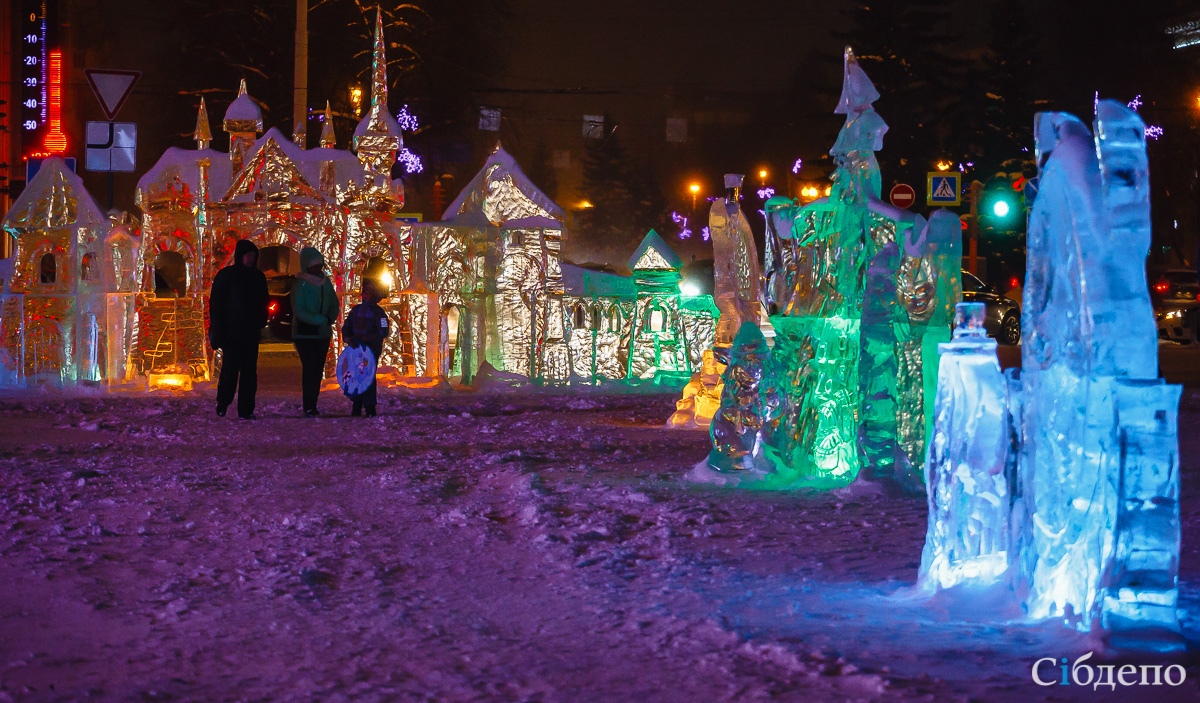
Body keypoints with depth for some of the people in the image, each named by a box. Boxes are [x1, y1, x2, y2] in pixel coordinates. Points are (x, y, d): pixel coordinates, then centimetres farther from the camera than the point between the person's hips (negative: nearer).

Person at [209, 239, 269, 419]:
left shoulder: (258, 277, 12)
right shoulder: (226, 276, -2)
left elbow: (262, 304, 20)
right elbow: (216, 304, -3)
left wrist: (261, 326, 10)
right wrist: (217, 332, -9)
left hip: (251, 333, 4)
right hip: (231, 334, -4)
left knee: (249, 371, 0)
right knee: (230, 369, -5)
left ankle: (246, 410, 1)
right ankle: (222, 405, 11)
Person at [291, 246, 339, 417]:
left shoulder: (325, 283, 8)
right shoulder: (300, 285, -9)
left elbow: (334, 304, 15)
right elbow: (299, 311, -14)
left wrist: (330, 318, -6)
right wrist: (322, 320, -17)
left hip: (323, 333, 6)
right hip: (305, 334, -6)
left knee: (318, 370, 4)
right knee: (310, 369, -13)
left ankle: (313, 407, 8)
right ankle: (308, 408, -15)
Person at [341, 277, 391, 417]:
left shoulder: (378, 312, -3)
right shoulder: (355, 310, 12)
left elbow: (383, 331, -13)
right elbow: (346, 327, 11)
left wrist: (365, 338, -20)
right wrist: (349, 339, -10)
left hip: (372, 350, -5)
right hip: (356, 349, 5)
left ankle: (370, 409, -5)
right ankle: (356, 408, 11)